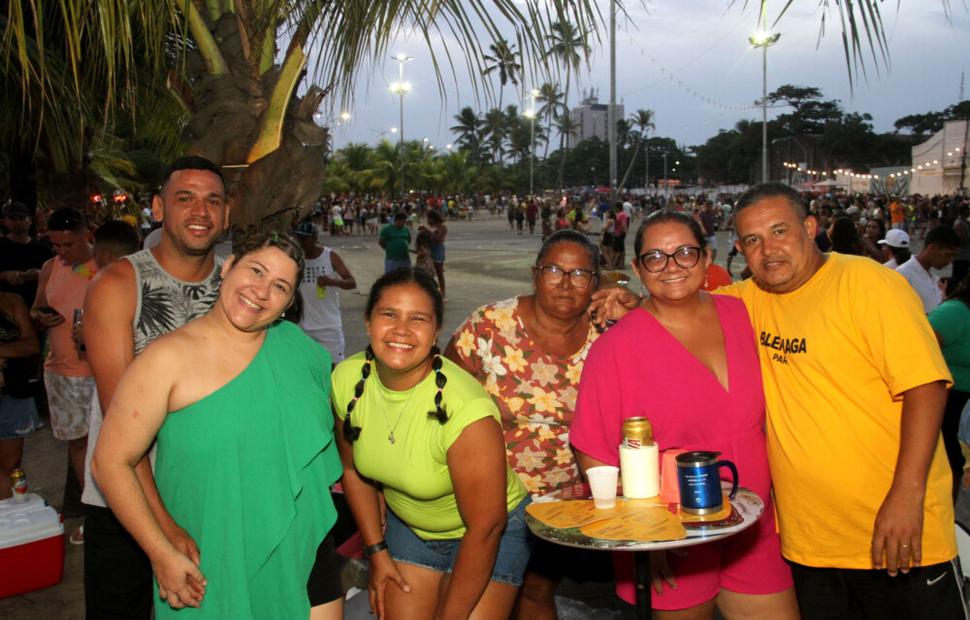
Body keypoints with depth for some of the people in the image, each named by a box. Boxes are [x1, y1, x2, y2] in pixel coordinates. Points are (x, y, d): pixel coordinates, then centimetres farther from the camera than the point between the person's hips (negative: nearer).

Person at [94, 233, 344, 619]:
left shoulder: (298, 349, 1)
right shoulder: (170, 358, -12)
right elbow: (111, 461, -11)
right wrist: (162, 554, -13)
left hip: (306, 555, 4)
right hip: (213, 573, -4)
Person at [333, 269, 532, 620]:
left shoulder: (465, 408, -34)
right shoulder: (347, 379, -17)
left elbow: (484, 528, -25)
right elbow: (354, 469, 3)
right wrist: (376, 550, 6)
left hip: (489, 534, -4)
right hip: (407, 525, 5)